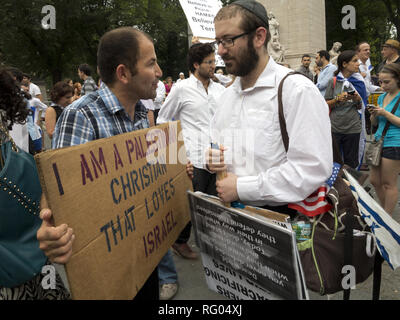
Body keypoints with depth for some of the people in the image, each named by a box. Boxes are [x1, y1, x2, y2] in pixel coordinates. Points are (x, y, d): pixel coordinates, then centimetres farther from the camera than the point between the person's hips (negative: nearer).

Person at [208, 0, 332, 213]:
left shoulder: (297, 90, -10)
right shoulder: (227, 95, 13)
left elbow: (313, 169, -19)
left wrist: (241, 187, -18)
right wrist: (211, 159, -1)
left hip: (279, 216, -7)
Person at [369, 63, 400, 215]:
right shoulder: (382, 97, 13)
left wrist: (385, 113, -19)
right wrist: (374, 114, -2)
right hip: (379, 141, 8)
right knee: (375, 181, 12)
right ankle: (384, 212, 30)